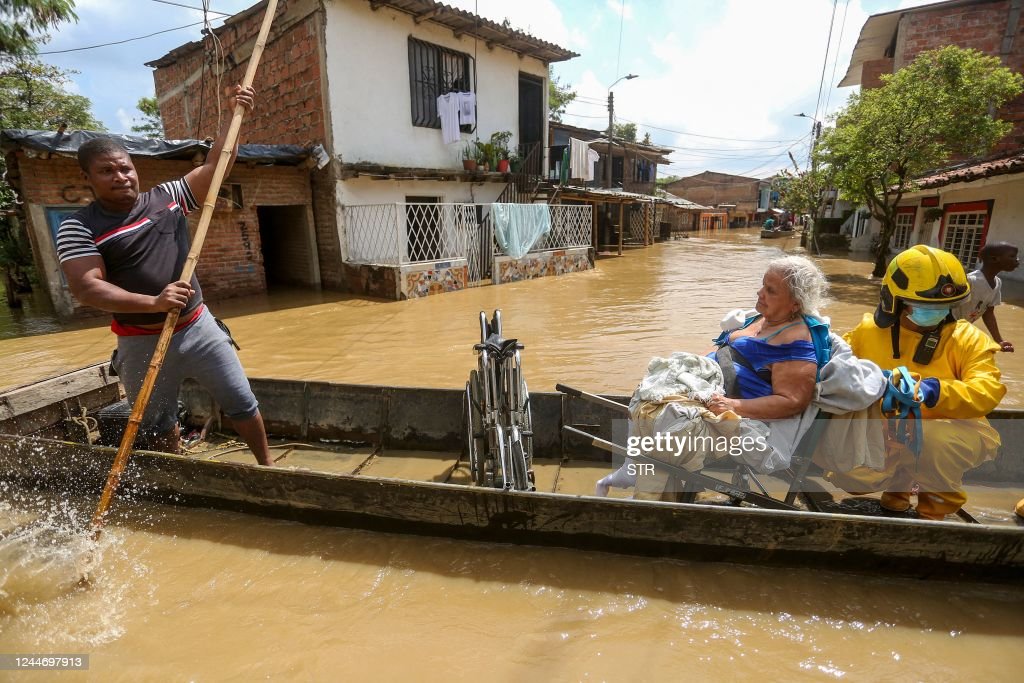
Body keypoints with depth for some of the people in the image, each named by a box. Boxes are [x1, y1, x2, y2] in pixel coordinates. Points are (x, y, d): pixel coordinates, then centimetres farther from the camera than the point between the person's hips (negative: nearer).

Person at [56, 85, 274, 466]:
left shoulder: (168, 197, 4)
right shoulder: (79, 227, -6)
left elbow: (215, 165, 2)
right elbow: (86, 288, -17)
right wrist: (153, 302, -31)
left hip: (198, 327, 2)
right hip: (142, 343, -2)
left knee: (242, 403, 8)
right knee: (159, 429, 13)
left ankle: (267, 465, 26)